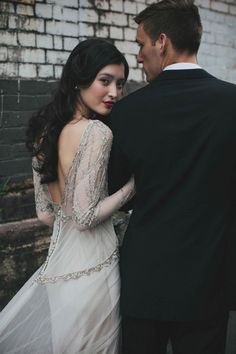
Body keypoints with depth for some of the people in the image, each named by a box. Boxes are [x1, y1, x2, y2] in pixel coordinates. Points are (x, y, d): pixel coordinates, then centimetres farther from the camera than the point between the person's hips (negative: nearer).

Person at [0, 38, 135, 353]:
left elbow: (45, 214, 8)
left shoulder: (45, 130, 4)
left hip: (57, 259, 7)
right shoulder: (97, 132, -19)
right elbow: (85, 217, -20)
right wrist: (134, 184, -12)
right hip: (92, 265, -7)